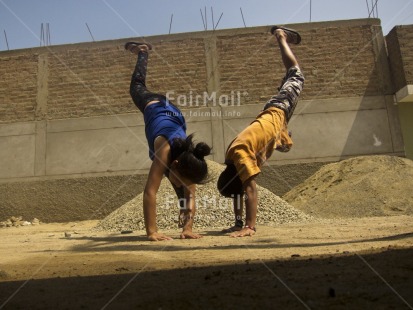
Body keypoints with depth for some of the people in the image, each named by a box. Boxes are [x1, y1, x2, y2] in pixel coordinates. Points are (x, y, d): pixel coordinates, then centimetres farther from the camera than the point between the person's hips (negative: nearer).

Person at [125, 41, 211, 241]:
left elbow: (190, 195, -27)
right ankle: (142, 51, 52)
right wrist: (151, 231, -50)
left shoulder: (186, 159, -37)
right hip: (153, 107, 0)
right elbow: (150, 191, -49)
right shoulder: (165, 151, -48)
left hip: (174, 115, 0)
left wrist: (188, 228, -33)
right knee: (137, 87, 31)